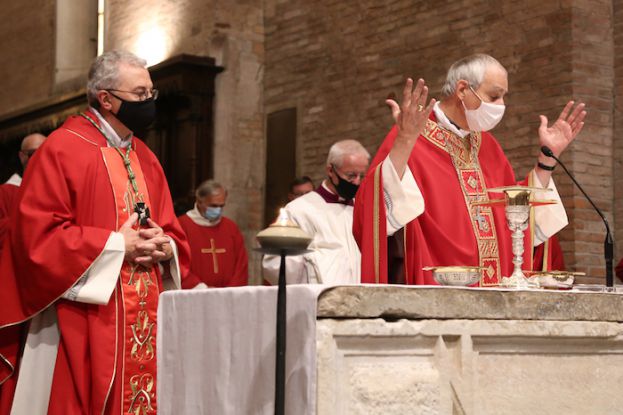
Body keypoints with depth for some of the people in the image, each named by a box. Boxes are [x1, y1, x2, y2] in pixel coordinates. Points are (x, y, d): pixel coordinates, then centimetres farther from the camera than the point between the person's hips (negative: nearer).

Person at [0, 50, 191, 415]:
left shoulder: (146, 159, 15)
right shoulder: (62, 149, -8)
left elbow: (173, 232, 19)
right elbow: (37, 235, -16)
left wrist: (165, 247, -6)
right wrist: (117, 245, -16)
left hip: (143, 319, 7)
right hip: (83, 325, -7)